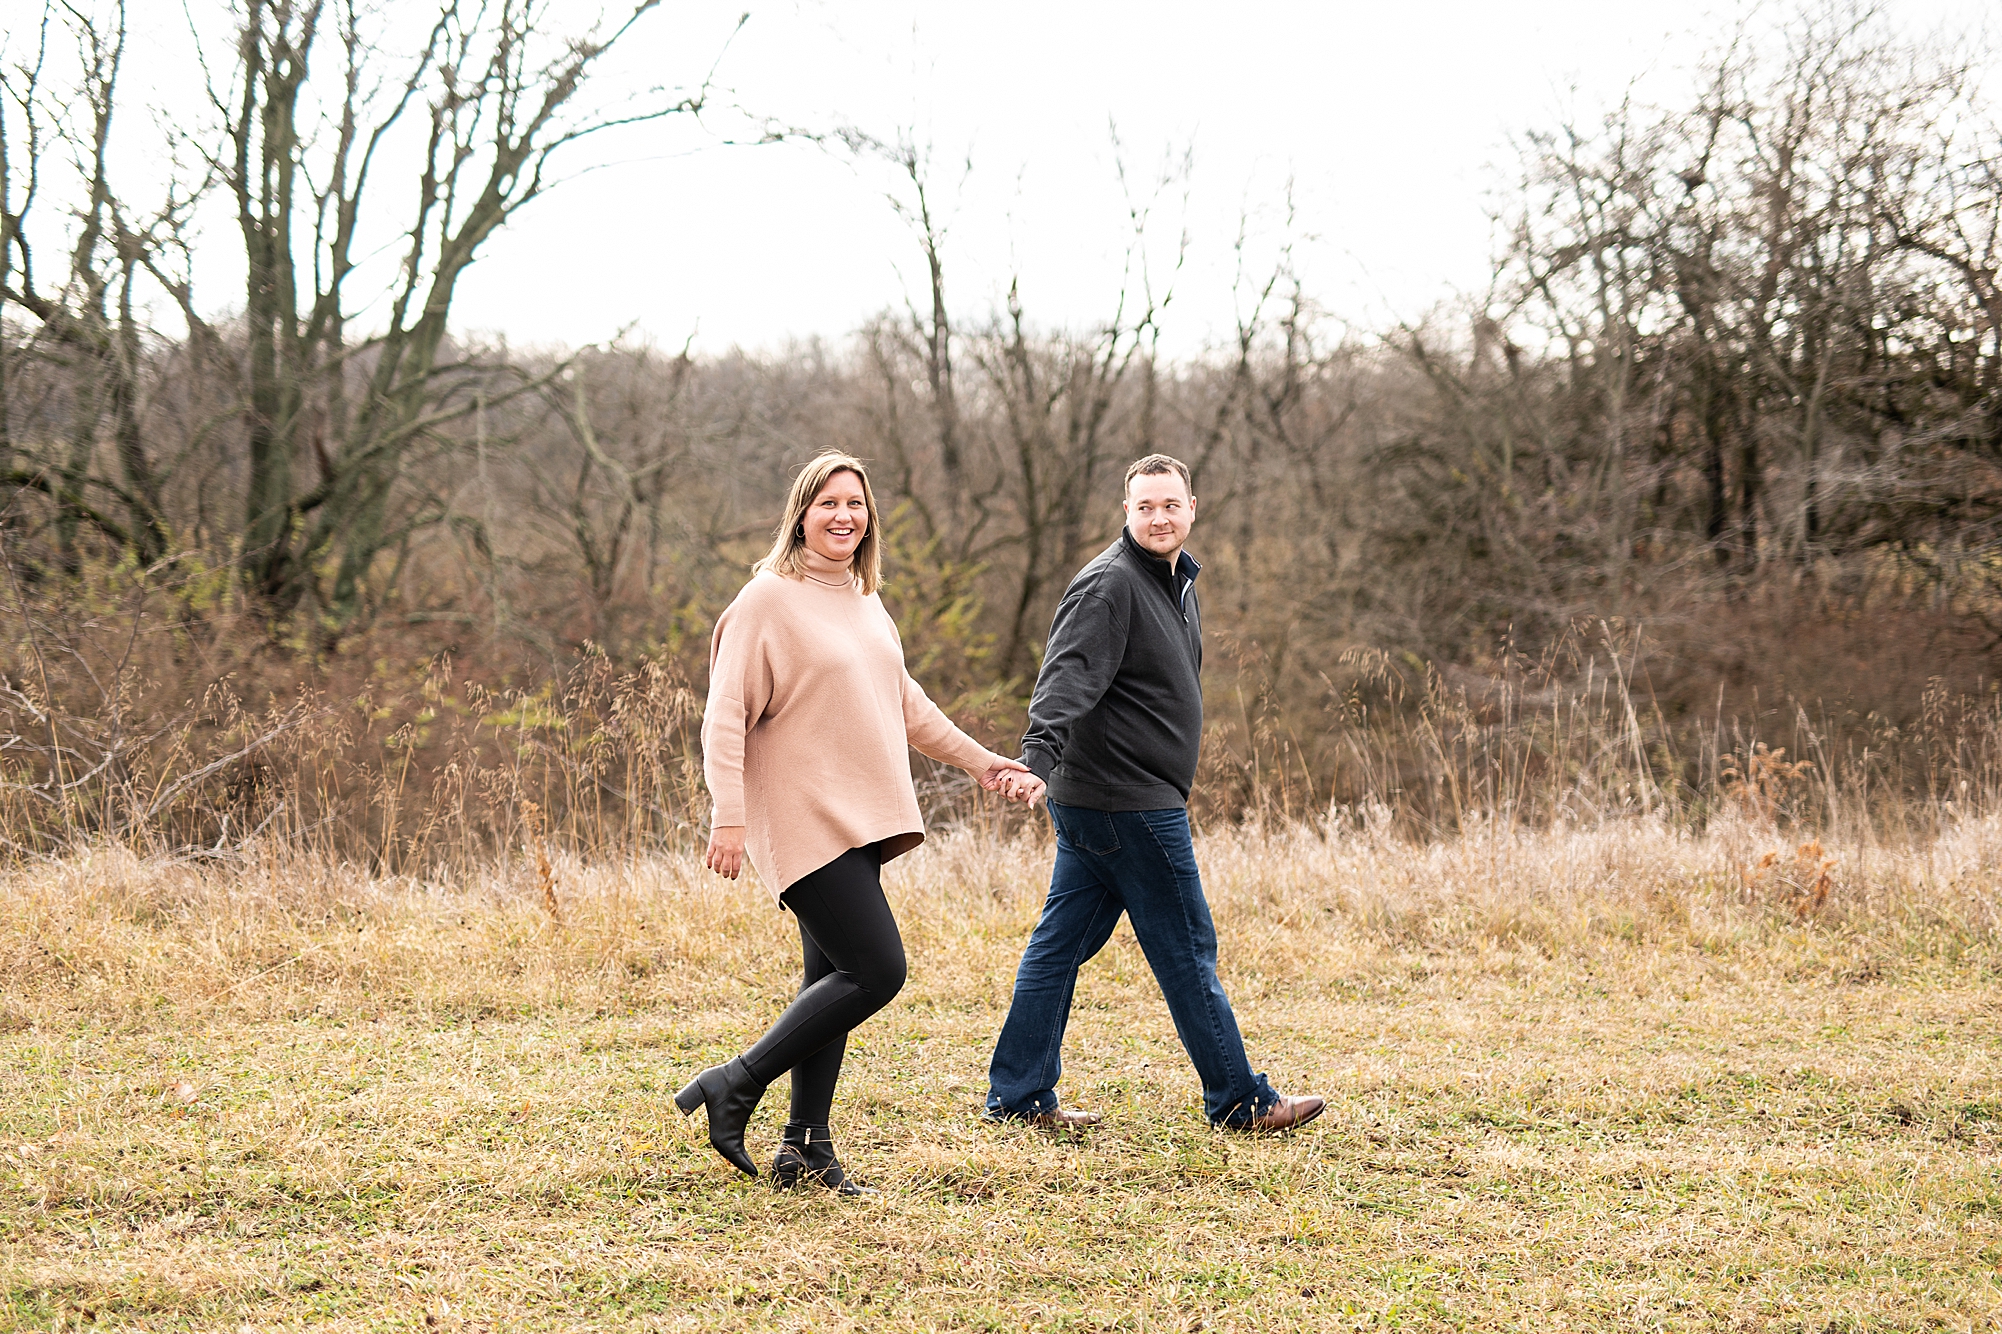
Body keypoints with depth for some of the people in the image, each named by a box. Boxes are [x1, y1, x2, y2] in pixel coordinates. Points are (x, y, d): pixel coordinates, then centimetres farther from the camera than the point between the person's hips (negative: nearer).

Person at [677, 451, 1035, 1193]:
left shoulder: (862, 600, 15)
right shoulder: (769, 600, -9)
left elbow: (902, 700, 28)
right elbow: (726, 717, -13)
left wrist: (976, 759, 30)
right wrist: (728, 817, -22)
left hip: (860, 821, 8)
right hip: (807, 821, -8)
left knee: (835, 979, 9)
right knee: (877, 971, -15)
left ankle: (806, 1150, 15)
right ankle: (737, 1087, -6)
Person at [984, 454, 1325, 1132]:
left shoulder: (1177, 582, 16)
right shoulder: (1108, 584, -15)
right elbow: (1069, 675, -28)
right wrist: (1039, 756, -42)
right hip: (1129, 803, -10)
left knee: (1061, 943, 10)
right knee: (1187, 953, -1)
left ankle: (1018, 1094, 14)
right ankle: (1241, 1101, 7)